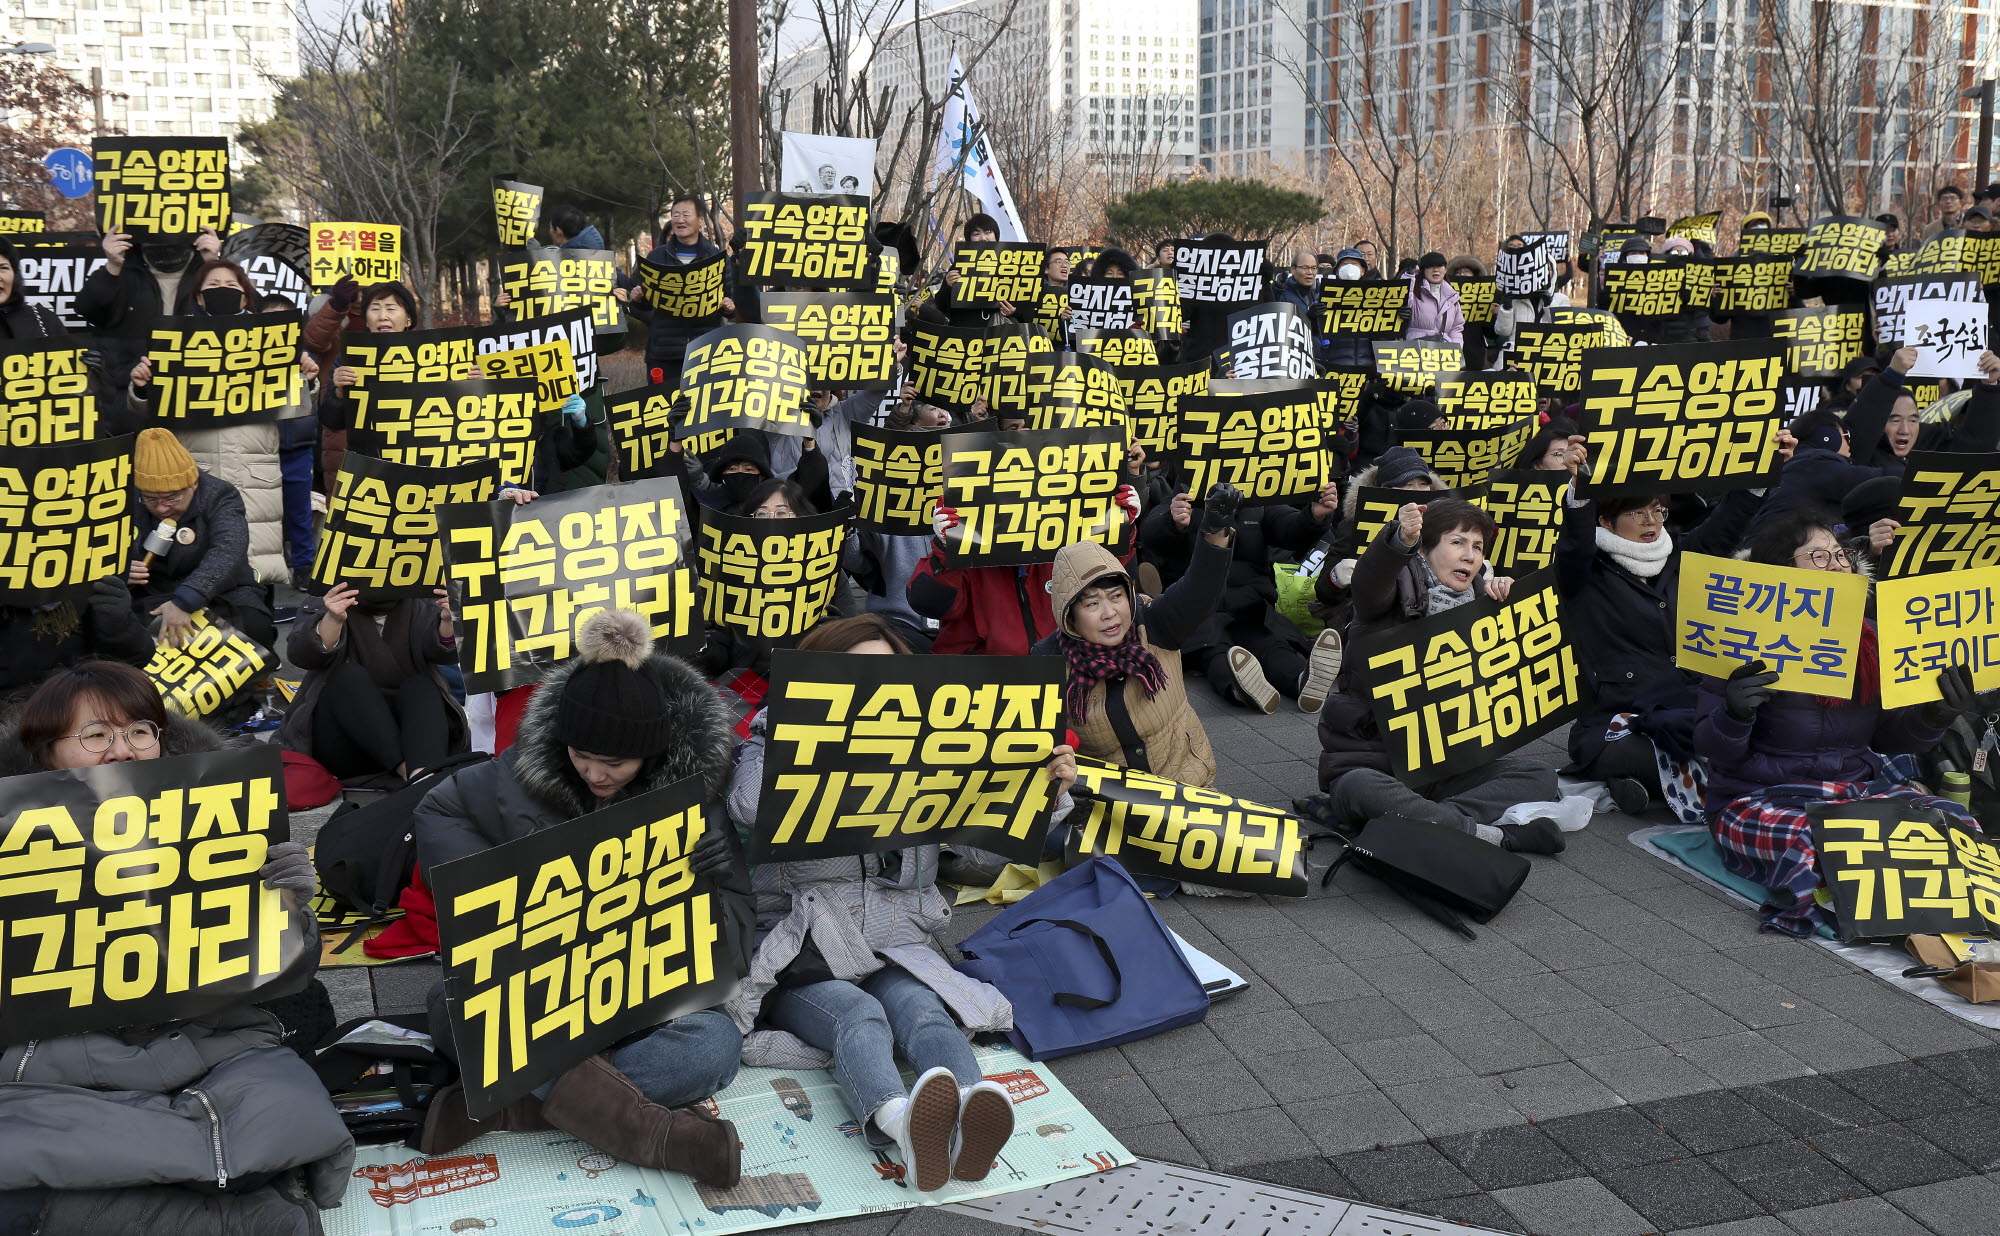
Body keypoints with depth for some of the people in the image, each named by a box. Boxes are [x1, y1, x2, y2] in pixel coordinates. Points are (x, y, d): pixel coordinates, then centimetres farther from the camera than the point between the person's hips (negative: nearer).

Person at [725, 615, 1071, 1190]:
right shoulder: (776, 744, 6)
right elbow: (750, 808, -18)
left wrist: (1048, 794, -9)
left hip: (895, 940, 3)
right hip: (799, 948, -3)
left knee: (919, 1008, -29)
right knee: (857, 1014, -33)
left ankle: (966, 1121, -59)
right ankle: (897, 1121, -63)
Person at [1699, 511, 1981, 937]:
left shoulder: (1870, 638, 9)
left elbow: (1886, 736, 13)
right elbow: (1711, 748, -8)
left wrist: (1934, 715, -7)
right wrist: (1735, 715, -30)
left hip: (1862, 787, 6)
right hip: (1761, 799, -5)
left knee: (1959, 824, -18)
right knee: (1807, 844, -38)